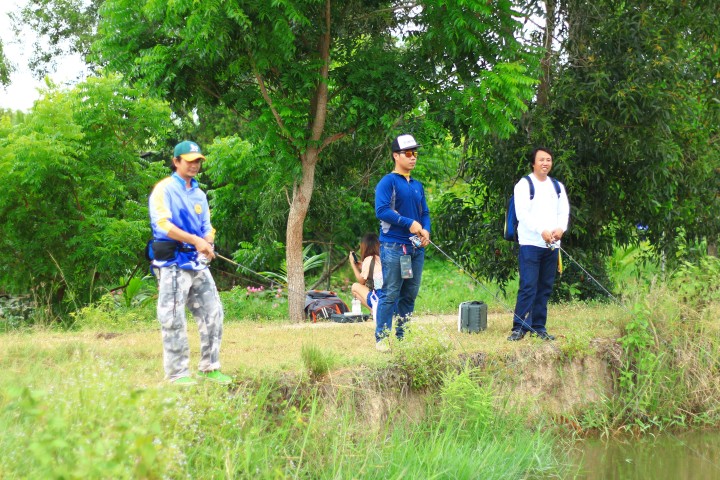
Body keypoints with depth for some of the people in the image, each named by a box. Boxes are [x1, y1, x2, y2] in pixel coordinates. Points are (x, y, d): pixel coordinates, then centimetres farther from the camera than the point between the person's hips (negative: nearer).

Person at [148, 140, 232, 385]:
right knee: (174, 319, -7)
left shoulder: (199, 194, 19)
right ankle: (178, 374, -3)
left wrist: (207, 243, -5)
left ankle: (210, 368, 14)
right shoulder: (165, 189, -4)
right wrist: (194, 240, -23)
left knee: (212, 313, 6)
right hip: (173, 262, -7)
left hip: (198, 263, 7)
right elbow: (162, 223, -16)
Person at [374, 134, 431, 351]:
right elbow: (381, 210, -16)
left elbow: (425, 213, 19)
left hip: (416, 248, 7)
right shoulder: (388, 182, -5)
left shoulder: (417, 186, 17)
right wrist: (409, 223, -18)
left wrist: (426, 230, -2)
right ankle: (382, 338, -5)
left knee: (410, 295, 9)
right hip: (393, 246, -7)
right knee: (390, 294, -8)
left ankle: (403, 336, 16)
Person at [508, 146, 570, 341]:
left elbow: (564, 211, 9)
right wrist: (542, 231, -24)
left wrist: (560, 229, -13)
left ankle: (538, 326, 12)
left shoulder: (557, 186, 17)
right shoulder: (524, 185, 0)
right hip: (530, 243, -5)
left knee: (545, 287, 6)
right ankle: (520, 327, -10)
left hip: (552, 245, 5)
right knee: (528, 286, -11)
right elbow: (522, 213, -10)